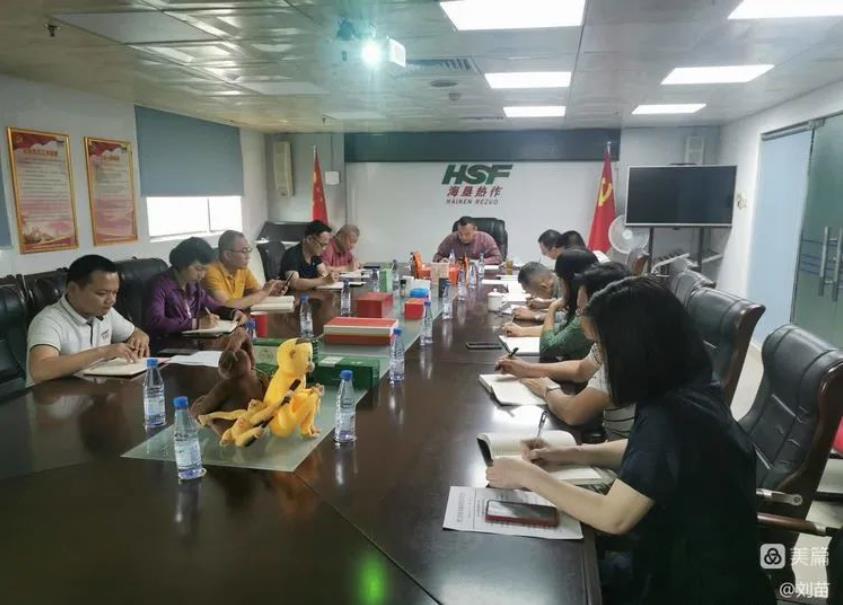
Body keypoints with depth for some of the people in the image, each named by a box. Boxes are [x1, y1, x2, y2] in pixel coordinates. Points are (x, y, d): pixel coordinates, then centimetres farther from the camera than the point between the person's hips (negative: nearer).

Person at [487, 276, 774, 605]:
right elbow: (644, 452, 13)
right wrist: (569, 453, 1)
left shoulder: (669, 417, -32)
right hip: (692, 558, 7)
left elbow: (613, 517, -28)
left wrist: (529, 476, -18)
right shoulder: (690, 388, -4)